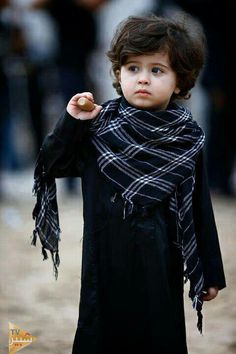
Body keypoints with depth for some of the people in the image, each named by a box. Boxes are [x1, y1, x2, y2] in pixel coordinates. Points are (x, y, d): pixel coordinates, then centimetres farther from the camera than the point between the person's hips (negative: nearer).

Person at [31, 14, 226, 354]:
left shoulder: (187, 137, -4)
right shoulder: (99, 125, -3)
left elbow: (199, 207, 0)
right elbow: (53, 166, 1)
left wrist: (211, 271, 3)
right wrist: (71, 122, -13)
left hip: (159, 262, -1)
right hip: (105, 258, 1)